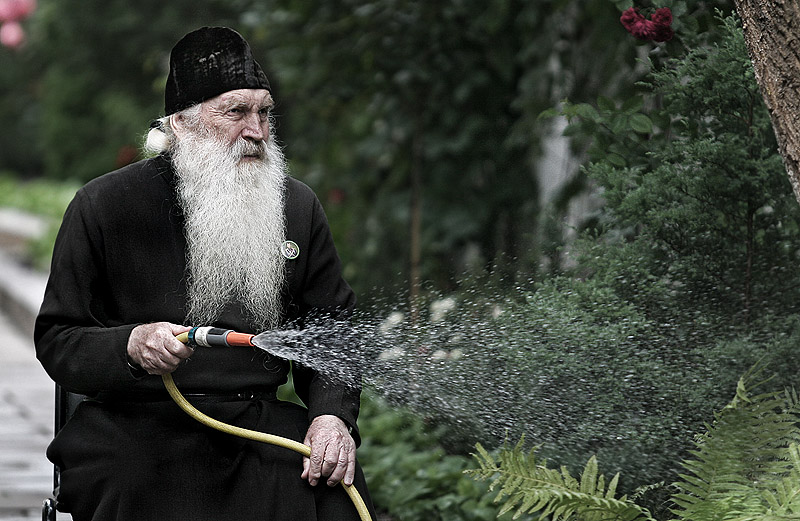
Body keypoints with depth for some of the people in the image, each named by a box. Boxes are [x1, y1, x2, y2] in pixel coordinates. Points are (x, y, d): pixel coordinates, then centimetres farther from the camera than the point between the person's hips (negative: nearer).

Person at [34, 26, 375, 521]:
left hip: (261, 427, 2)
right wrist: (131, 347, -17)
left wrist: (332, 414, -3)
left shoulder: (298, 206, 11)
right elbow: (57, 341, 4)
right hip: (138, 429, -2)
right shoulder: (105, 206, 2)